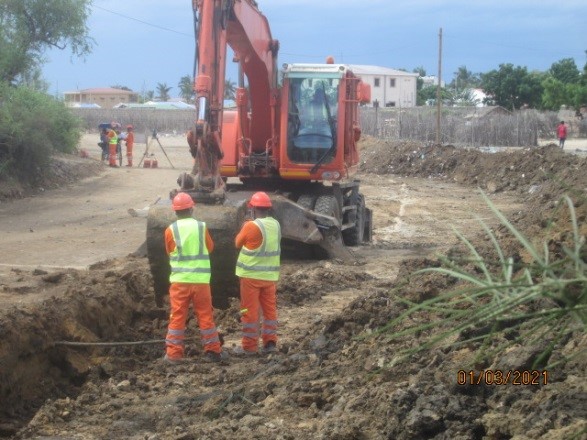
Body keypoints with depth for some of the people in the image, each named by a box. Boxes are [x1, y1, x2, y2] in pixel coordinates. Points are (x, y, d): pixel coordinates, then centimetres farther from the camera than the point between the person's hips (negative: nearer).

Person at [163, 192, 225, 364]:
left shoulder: (171, 230, -6)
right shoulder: (201, 226, -4)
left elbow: (169, 251, 8)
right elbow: (210, 247, 11)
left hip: (179, 280, -1)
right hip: (201, 279, 1)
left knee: (177, 317, 5)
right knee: (205, 315, 9)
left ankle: (174, 353, 4)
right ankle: (213, 350, 13)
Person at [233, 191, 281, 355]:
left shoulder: (251, 226, -16)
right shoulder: (276, 225, 3)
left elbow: (238, 243, -3)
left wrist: (243, 228, 12)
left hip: (251, 274, -5)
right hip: (270, 274, 5)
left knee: (250, 310, 2)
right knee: (270, 309, 12)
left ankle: (249, 346, 5)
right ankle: (270, 342, 11)